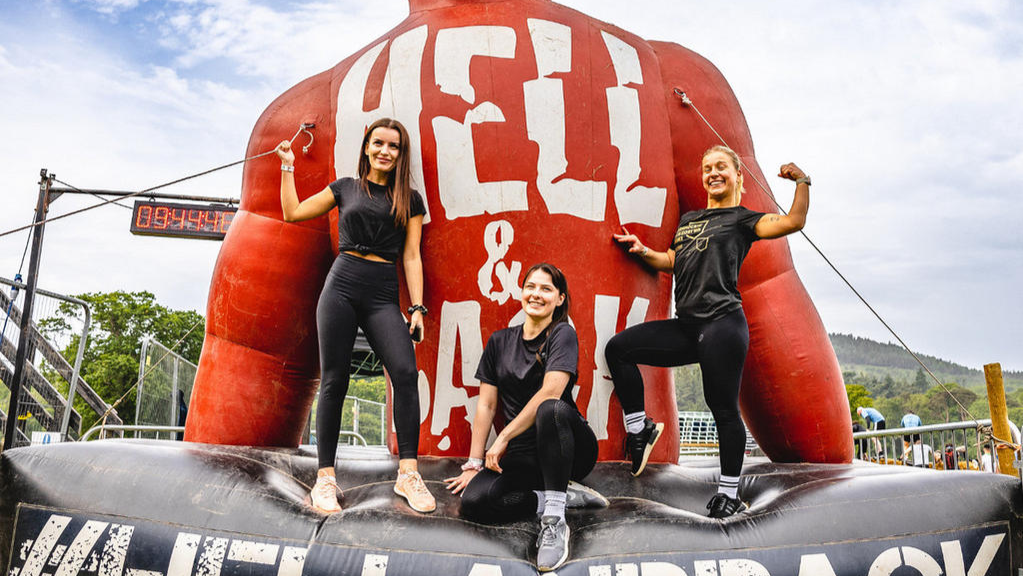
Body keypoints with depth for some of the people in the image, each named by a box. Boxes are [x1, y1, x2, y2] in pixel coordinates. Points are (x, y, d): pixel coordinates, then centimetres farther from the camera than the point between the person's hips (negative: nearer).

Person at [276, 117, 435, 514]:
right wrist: (288, 167, 19)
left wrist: (417, 307, 0)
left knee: (405, 372, -19)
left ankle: (408, 473, -12)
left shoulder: (410, 200, 13)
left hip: (384, 295, 0)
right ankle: (325, 477, 6)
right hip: (342, 287, 0)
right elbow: (292, 213, 19)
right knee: (334, 381, -3)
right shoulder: (346, 188, 15)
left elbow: (411, 257, 9)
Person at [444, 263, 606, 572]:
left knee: (551, 409, -38)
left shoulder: (562, 334, -4)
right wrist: (474, 462, 1)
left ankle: (555, 521, -31)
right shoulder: (500, 341, 10)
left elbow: (550, 392, -19)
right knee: (473, 501, -22)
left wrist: (504, 437, -18)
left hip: (570, 450, -4)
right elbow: (486, 404, 8)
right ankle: (562, 496, -8)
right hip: (524, 455, 4)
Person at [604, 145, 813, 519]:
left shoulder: (743, 219, 4)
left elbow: (794, 222, -9)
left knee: (723, 408, -2)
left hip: (722, 324, -7)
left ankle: (729, 493, 12)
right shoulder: (688, 219, 23)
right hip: (686, 327, 7)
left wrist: (802, 181, -11)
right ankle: (639, 427, 8)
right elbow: (673, 261, 26)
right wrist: (642, 251, 11)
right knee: (618, 349, 0)